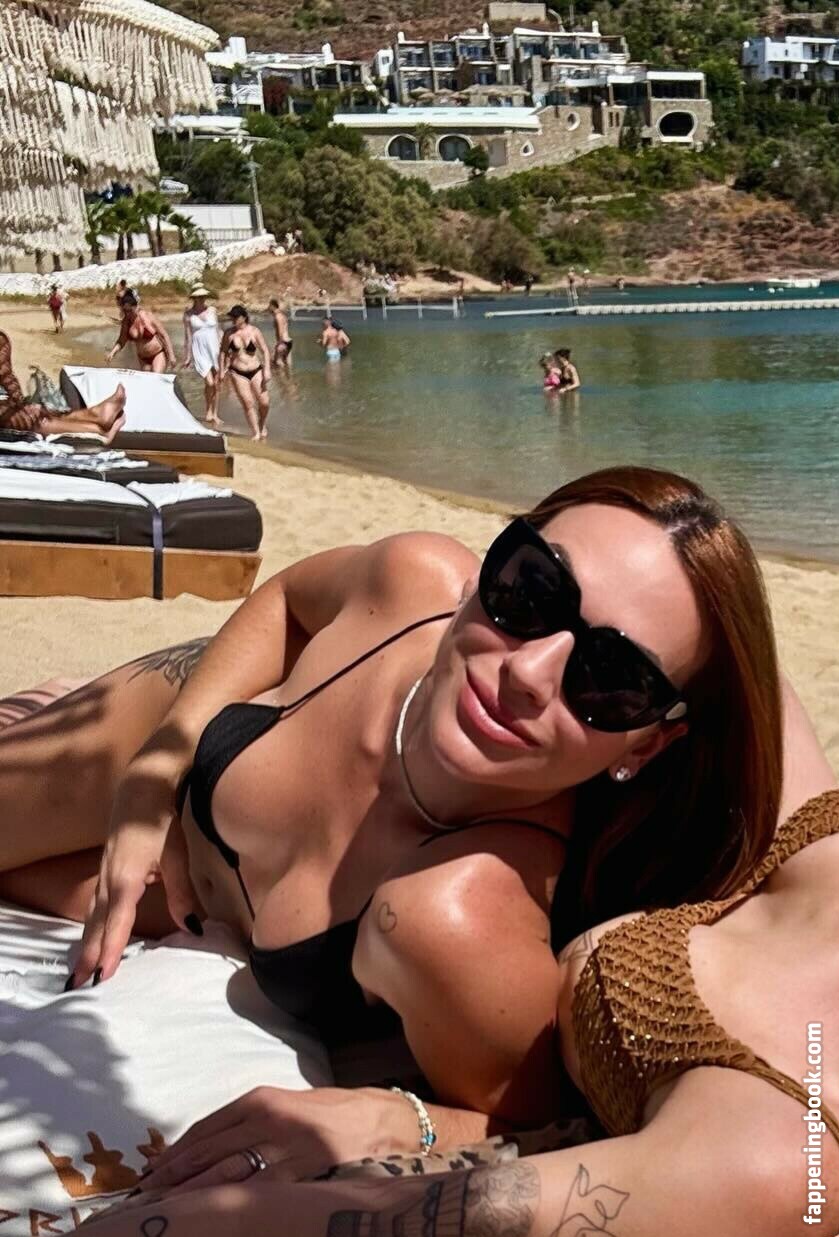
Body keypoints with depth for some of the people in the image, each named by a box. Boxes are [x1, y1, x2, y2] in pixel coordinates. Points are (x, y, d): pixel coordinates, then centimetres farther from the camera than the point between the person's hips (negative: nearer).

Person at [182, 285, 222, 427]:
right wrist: (187, 357, -1)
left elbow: (218, 332, 13)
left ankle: (215, 414, 17)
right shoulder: (188, 313, -2)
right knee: (209, 383, -17)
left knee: (216, 384, 4)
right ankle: (208, 411, 4)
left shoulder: (212, 310, 6)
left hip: (214, 349, 3)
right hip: (199, 351, -3)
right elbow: (187, 336, -1)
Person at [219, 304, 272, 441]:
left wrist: (267, 370, -13)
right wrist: (222, 370, 7)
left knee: (264, 402, -2)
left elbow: (265, 351, -5)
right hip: (237, 373, 0)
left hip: (256, 371, 0)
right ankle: (256, 433, -1)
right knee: (247, 403, -10)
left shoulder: (254, 331, -6)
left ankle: (263, 426, 28)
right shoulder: (229, 333, -2)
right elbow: (224, 352, 9)